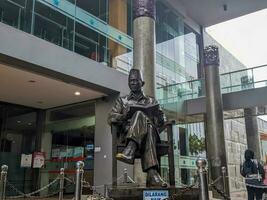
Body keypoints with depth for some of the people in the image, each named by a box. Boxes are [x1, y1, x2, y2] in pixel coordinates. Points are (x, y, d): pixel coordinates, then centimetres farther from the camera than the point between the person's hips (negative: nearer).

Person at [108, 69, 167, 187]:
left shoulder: (151, 101, 27)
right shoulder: (122, 101, 25)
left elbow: (159, 123, 19)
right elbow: (111, 118, 12)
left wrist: (159, 116, -5)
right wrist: (125, 116, -7)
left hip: (150, 132, 1)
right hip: (128, 132, -1)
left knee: (149, 127, -37)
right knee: (140, 114, -36)